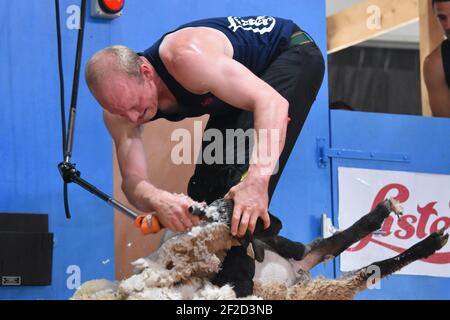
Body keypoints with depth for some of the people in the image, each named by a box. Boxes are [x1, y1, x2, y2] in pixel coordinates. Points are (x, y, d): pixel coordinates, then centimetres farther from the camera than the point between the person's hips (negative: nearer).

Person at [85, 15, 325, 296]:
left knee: (241, 170, -24)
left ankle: (233, 285, -24)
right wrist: (158, 200, -48)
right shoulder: (120, 100, -19)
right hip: (243, 81, 8)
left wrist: (257, 179, -62)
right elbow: (133, 181, -22)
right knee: (208, 179, 3)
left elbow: (273, 102, -48)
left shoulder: (185, 57, -42)